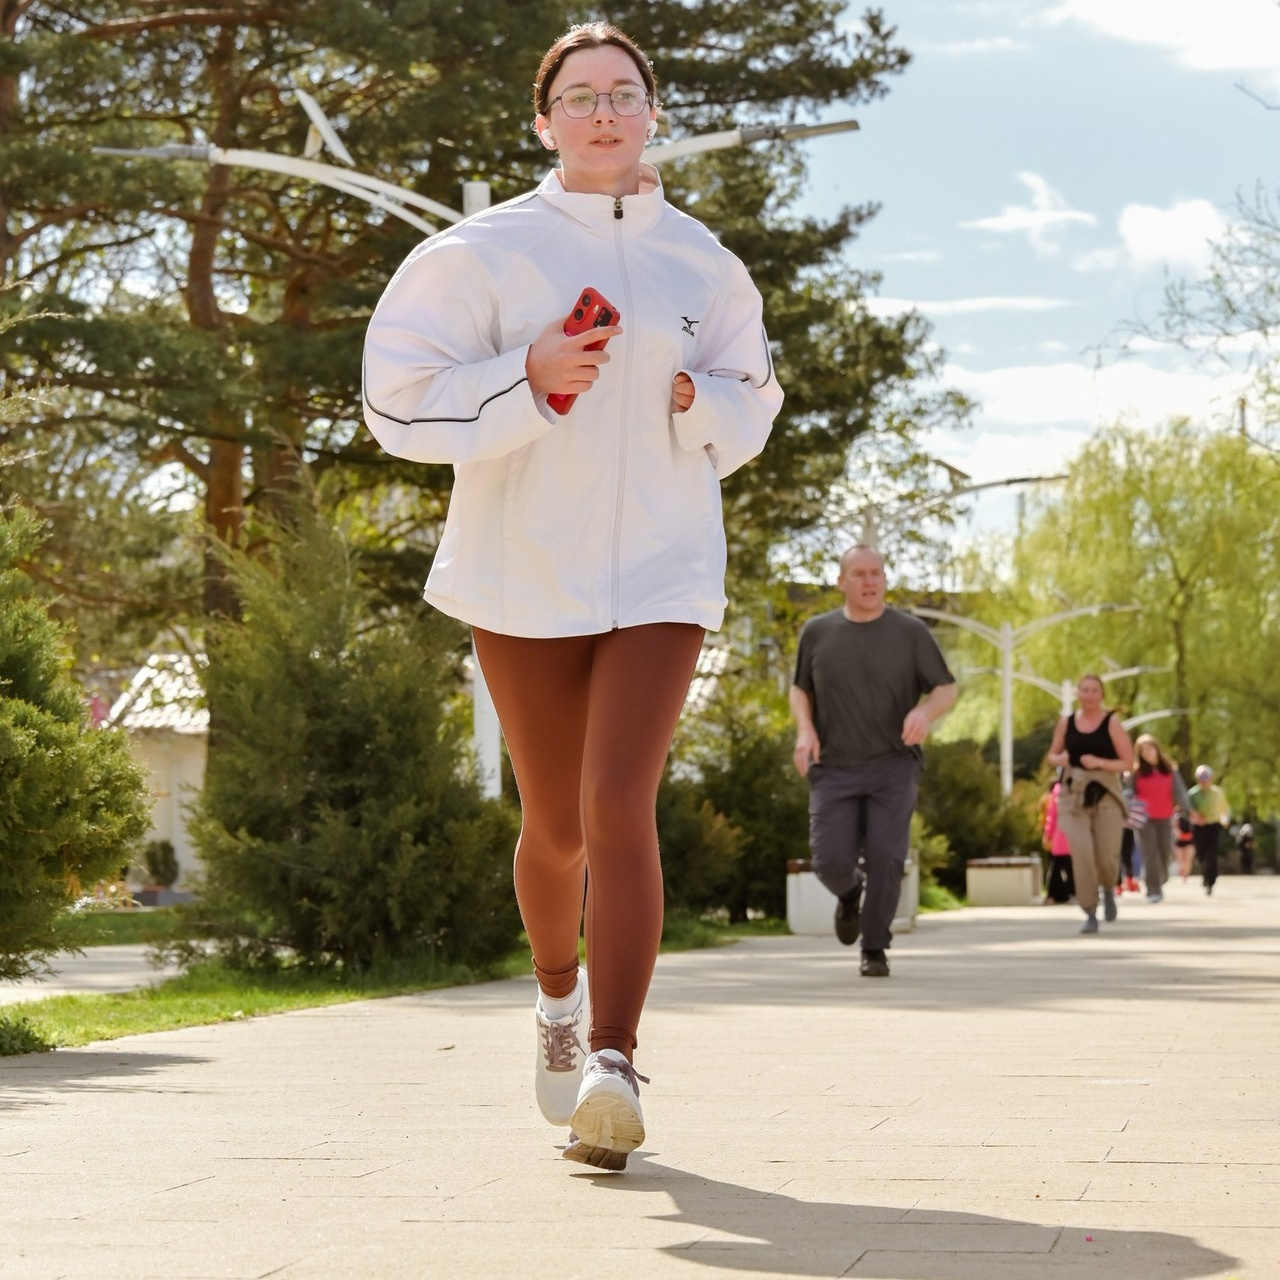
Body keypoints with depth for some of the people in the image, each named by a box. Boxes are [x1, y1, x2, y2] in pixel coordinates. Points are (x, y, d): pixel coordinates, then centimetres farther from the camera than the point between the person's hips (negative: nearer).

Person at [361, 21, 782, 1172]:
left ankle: (612, 1066, -20)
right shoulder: (483, 252, -1)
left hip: (660, 570, 0)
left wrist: (692, 400, -4)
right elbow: (401, 401, -6)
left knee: (620, 808, -16)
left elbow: (752, 408, 19)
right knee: (557, 826, 10)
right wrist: (533, 378, -19)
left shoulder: (702, 263, 8)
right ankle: (559, 996, 40)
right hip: (524, 570, 0)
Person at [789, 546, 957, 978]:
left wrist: (925, 712, -22)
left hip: (893, 765, -1)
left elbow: (947, 690, 1)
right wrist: (804, 730, -6)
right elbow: (800, 689, 14)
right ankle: (850, 893, 27)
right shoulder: (817, 632, 3)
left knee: (885, 855, -15)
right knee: (831, 861, -10)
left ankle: (875, 949, 3)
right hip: (835, 768, 1)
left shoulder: (910, 632, -2)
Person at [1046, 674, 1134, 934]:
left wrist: (1099, 763, -18)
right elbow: (1052, 755, 18)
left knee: (1107, 858, -3)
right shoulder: (1066, 723, 6)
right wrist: (1059, 760, -5)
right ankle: (1090, 914, -5)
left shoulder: (1112, 722, -2)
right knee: (1082, 854, -14)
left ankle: (1108, 890, 33)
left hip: (1106, 796, -1)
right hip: (1074, 796, 1)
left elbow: (1127, 761, -3)